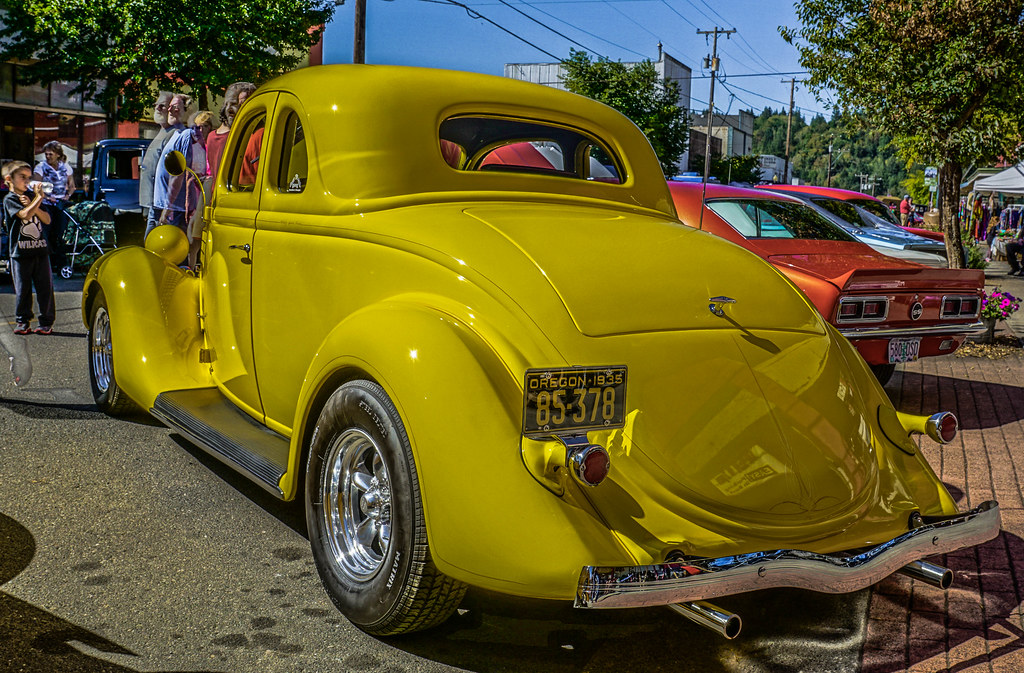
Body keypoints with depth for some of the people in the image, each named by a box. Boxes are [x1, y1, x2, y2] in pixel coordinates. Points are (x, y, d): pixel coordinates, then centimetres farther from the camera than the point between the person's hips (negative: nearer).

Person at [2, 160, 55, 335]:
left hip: (41, 250, 4)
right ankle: (22, 321, 15)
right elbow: (25, 214, -20)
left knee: (45, 287, 2)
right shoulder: (9, 199, -3)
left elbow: (47, 219, 7)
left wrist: (32, 205, -7)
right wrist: (38, 198, -14)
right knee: (22, 288, 3)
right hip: (20, 252, -4)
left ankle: (46, 321, 9)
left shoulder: (32, 196, 14)